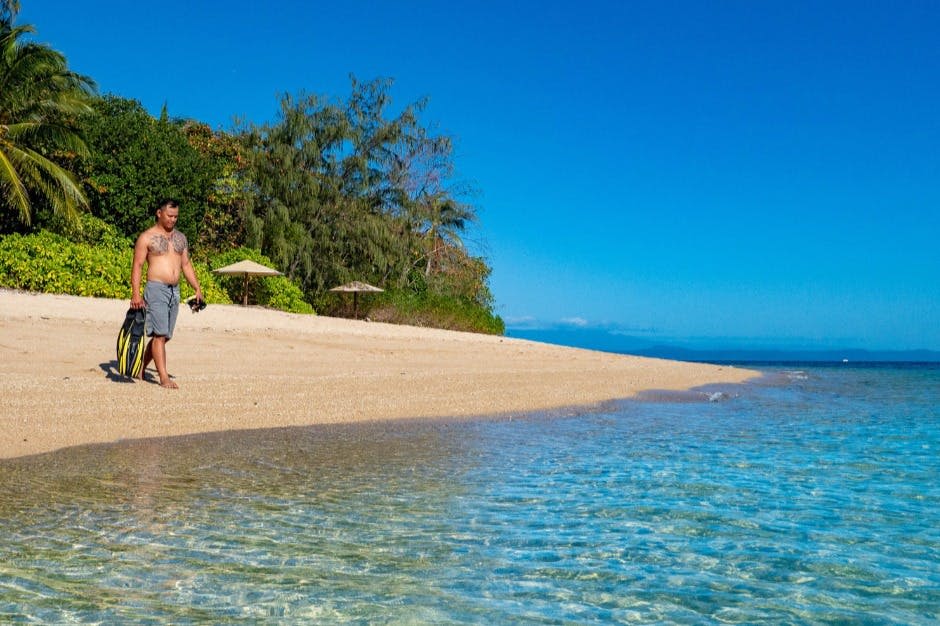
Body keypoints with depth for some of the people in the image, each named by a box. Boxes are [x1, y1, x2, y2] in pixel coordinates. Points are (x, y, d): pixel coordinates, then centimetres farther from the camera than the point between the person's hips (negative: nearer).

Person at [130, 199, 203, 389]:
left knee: (164, 336, 9)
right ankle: (164, 378, -11)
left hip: (175, 291, 6)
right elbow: (137, 266, -5)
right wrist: (135, 294, -15)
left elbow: (186, 265, 19)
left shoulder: (180, 238, 15)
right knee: (160, 334, -11)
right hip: (156, 289, -6)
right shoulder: (147, 237, -2)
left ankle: (141, 368, 25)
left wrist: (198, 289, 10)